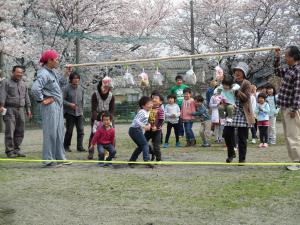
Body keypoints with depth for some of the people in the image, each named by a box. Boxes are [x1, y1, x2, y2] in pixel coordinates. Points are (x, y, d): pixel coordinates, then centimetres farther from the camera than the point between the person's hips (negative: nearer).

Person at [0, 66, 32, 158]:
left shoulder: (23, 84, 20)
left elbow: (26, 97, 22)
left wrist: (28, 109, 17)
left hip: (21, 110, 5)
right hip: (9, 109, -5)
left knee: (20, 131, 4)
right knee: (10, 131, -8)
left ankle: (17, 149, 13)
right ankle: (9, 151, -4)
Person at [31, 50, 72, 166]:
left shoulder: (53, 72, 14)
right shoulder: (43, 74, -16)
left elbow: (60, 84, 21)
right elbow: (35, 88, -28)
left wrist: (66, 75, 10)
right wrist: (42, 100, -17)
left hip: (59, 105, 10)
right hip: (50, 106, -10)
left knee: (59, 132, 14)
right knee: (51, 133, -5)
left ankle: (60, 157, 24)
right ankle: (48, 160, 3)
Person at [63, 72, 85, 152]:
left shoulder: (81, 89, 8)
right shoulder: (67, 89, -6)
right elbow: (63, 100, -6)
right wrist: (70, 104, -19)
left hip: (79, 113, 4)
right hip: (70, 113, -4)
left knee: (81, 130, -2)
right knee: (69, 131, 2)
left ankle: (80, 146, 4)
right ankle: (66, 146, 16)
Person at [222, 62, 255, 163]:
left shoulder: (246, 84, -2)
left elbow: (246, 98, -12)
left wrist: (236, 91, -22)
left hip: (243, 114, -4)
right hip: (231, 112, 5)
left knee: (242, 138, -1)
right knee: (227, 133, -1)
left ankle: (242, 159, 10)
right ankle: (231, 153, 21)